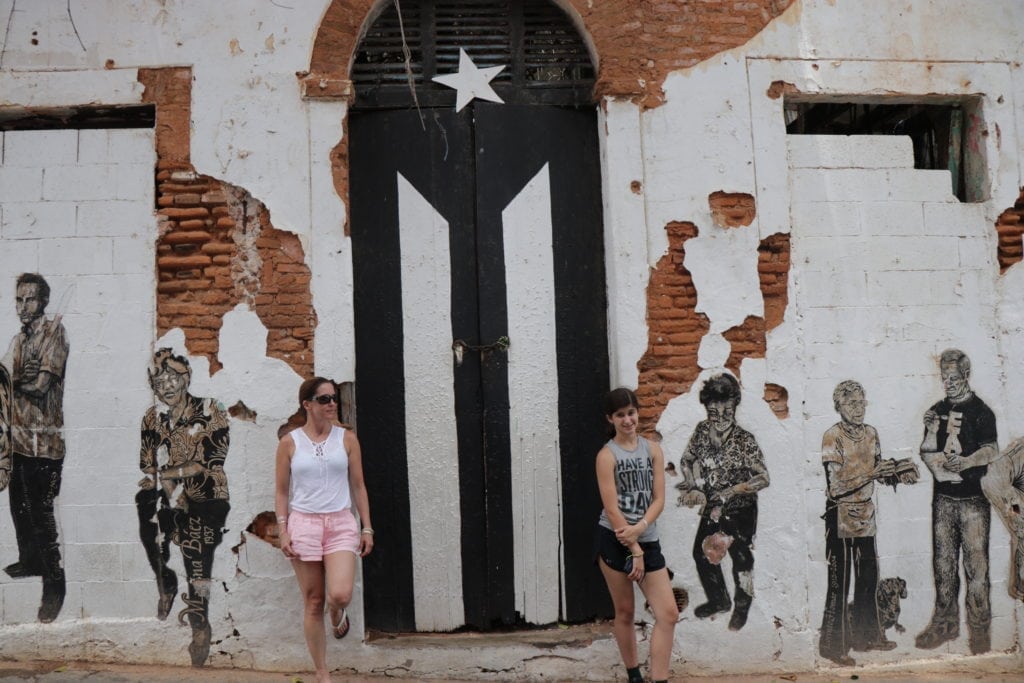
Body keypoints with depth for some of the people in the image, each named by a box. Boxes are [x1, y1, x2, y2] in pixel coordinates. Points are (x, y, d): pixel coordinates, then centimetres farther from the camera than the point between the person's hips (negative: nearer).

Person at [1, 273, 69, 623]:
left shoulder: (54, 331, -10)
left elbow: (41, 384, -16)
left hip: (43, 441, -8)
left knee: (41, 515, -6)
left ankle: (54, 583, 4)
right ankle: (30, 559, 39)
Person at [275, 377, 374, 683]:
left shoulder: (347, 438, 3)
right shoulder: (289, 442, 1)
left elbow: (358, 486, 6)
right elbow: (281, 491, 4)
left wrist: (367, 527, 3)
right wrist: (282, 530, -5)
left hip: (341, 523, 0)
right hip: (303, 523, 0)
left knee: (340, 595, -17)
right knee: (313, 602, 5)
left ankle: (337, 614, 22)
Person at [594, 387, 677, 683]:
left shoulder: (653, 449, 4)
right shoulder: (607, 455, -7)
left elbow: (659, 499, 0)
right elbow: (611, 508, -12)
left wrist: (639, 527, -17)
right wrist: (634, 550, -14)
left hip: (648, 540, 4)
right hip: (614, 540, -3)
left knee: (669, 614, -4)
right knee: (625, 613, 9)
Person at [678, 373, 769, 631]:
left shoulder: (745, 440, -22)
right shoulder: (701, 431, -8)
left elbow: (763, 478, -22)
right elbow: (687, 460, 6)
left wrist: (729, 492, -28)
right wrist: (693, 488, -9)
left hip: (740, 511, -5)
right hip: (711, 507, 5)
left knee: (741, 558, 9)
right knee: (702, 553, 16)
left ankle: (742, 607, 34)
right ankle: (719, 600, 39)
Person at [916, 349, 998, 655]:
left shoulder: (980, 411, -3)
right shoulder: (937, 411, 13)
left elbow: (991, 451, -12)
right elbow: (927, 453, 13)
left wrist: (965, 461, -29)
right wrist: (931, 431, -7)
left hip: (973, 498, -5)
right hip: (943, 496, 5)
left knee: (976, 563, -4)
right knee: (943, 561, 9)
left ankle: (979, 628, 6)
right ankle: (945, 623, 19)